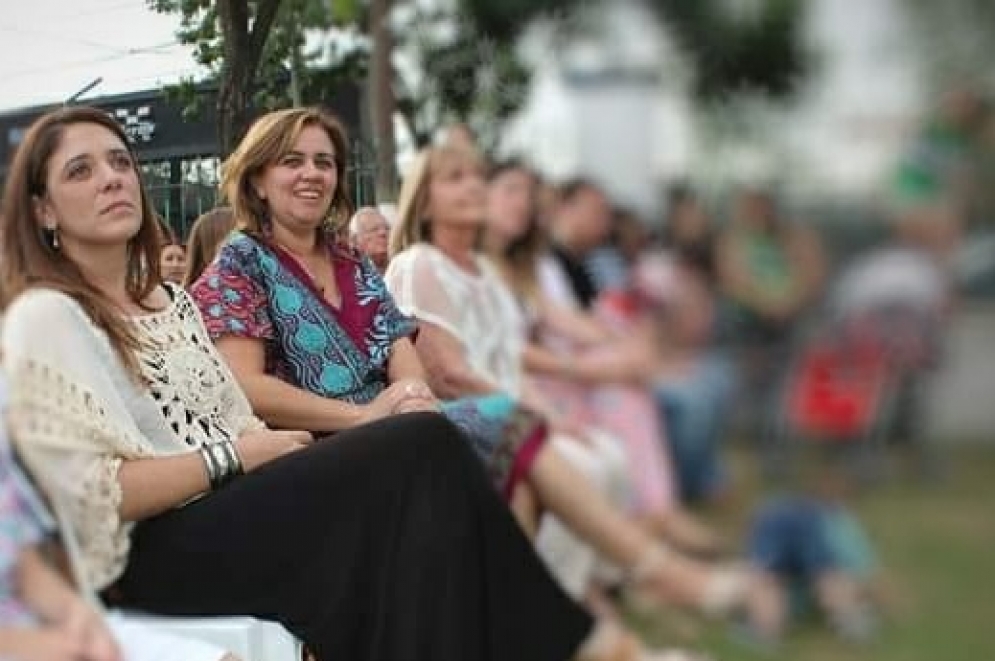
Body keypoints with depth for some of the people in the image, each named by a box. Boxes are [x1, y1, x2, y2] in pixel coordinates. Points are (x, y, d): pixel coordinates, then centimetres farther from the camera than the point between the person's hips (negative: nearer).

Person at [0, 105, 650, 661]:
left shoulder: (171, 300, 20)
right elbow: (86, 493, -13)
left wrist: (270, 447, -6)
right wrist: (232, 457, -12)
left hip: (231, 514, 7)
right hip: (158, 555, -7)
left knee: (420, 494, -22)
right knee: (425, 450, -23)